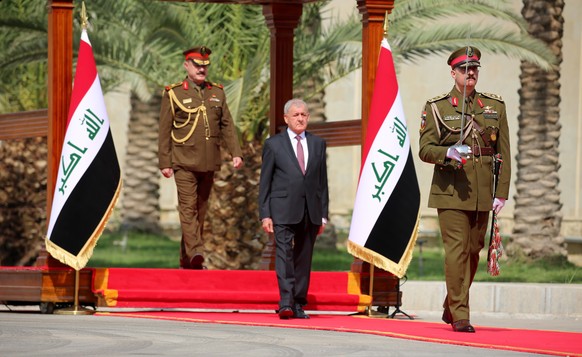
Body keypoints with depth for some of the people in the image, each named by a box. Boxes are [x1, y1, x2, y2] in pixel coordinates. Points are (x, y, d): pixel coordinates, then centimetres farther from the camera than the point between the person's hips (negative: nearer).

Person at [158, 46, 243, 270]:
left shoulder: (217, 93, 12)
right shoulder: (173, 94, 1)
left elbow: (227, 126, 11)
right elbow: (164, 131, 1)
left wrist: (236, 152, -1)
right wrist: (164, 163, -3)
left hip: (209, 163, 4)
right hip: (184, 163, -4)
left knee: (201, 209, 7)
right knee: (188, 207, -14)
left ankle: (187, 260, 14)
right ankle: (195, 253, -27)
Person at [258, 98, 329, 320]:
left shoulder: (318, 144, 14)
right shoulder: (274, 144, 5)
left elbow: (322, 181, 14)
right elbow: (264, 182, 4)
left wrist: (323, 214, 9)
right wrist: (265, 214, -4)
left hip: (310, 211, 3)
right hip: (283, 211, -3)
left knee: (304, 258, 5)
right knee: (284, 254, -14)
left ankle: (299, 304, 11)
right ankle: (285, 303, -22)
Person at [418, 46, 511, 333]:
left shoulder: (495, 106, 10)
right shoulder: (436, 108, 2)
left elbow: (503, 153, 9)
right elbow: (425, 149, -2)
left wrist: (501, 192, 2)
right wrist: (448, 152, -23)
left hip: (482, 194, 4)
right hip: (451, 191, -3)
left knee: (473, 251, 9)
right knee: (457, 250, -9)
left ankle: (450, 307, 28)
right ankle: (460, 316, -7)